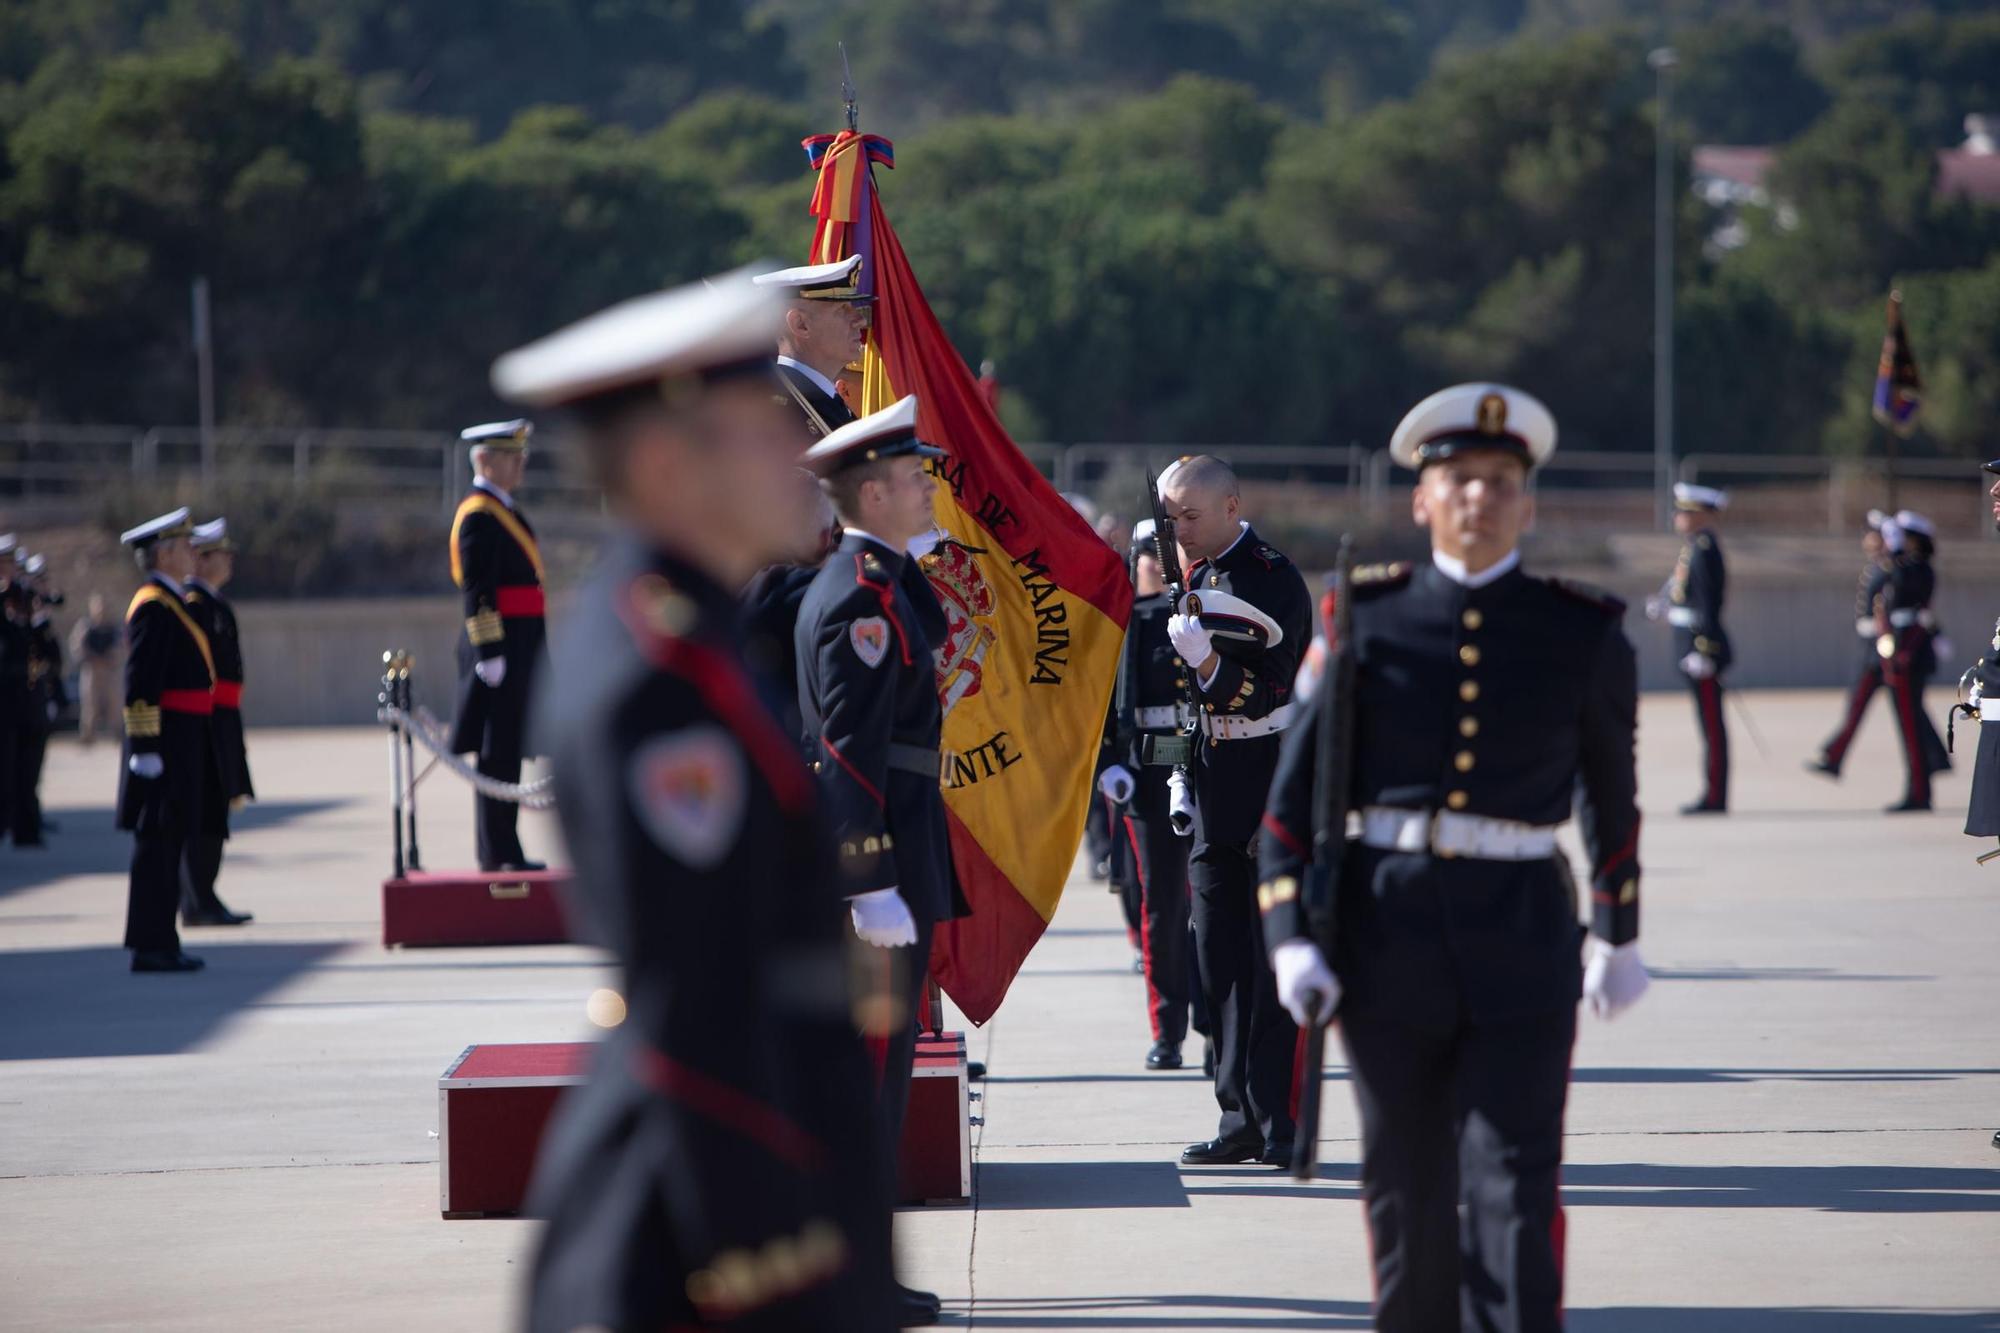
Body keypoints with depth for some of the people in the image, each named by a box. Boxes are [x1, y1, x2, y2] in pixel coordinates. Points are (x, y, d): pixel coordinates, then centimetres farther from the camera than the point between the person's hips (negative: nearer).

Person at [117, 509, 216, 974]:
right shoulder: (153, 606, -14)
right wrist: (146, 745, -23)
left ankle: (159, 941, 16)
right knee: (158, 839, -8)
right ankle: (150, 946, -8)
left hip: (183, 743, 10)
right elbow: (140, 684, -20)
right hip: (168, 741, -10)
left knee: (168, 840, 12)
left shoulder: (169, 603, 18)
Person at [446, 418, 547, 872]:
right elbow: (478, 590, -19)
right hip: (500, 644, -10)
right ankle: (498, 853, -5)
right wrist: (490, 652, -23)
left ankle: (502, 850, 16)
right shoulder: (480, 515, -13)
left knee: (507, 749, 12)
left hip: (520, 647, 10)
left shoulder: (504, 511, 19)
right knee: (498, 750, -7)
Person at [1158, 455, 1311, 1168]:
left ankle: (1283, 1123, -4)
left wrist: (1204, 655, -29)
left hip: (1273, 786, -8)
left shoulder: (1272, 580, -12)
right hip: (1217, 788, 8)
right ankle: (1242, 1117, 12)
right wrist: (1184, 774, 17)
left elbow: (1268, 697, -17)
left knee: (1275, 955, -6)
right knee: (1219, 952, 7)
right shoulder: (1199, 577, 12)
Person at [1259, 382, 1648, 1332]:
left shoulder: (1580, 632, 4)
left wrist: (1620, 938, 21)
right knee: (1406, 1195, 9)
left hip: (1522, 938, -1)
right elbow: (1295, 790, 4)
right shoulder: (1368, 620, 3)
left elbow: (1611, 792, 16)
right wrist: (1290, 936, -5)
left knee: (1513, 1191, -8)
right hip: (1387, 934, 1)